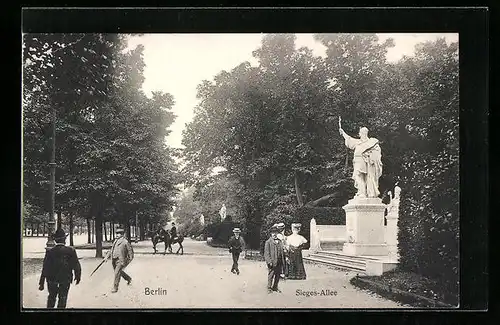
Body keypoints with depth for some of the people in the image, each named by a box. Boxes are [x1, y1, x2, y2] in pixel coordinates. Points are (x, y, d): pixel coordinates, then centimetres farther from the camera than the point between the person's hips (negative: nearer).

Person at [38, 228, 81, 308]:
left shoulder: (50, 252, -11)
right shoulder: (71, 251, -14)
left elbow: (45, 268, -9)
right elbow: (76, 266, -9)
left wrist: (41, 283, -2)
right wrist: (78, 276, 9)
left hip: (52, 279, 1)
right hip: (66, 280, -1)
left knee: (52, 297, 22)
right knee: (62, 298, 13)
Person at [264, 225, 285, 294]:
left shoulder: (280, 241, 15)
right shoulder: (268, 242, -3)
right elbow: (266, 253, -8)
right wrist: (269, 261, -15)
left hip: (279, 262, 5)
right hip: (272, 263, -5)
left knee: (277, 276, 10)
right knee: (271, 275, -1)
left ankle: (275, 287, 22)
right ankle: (269, 288, 10)